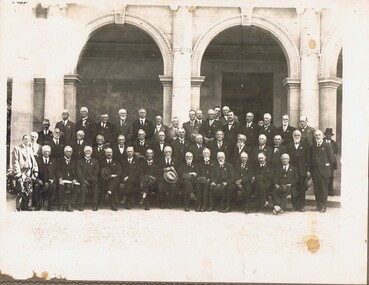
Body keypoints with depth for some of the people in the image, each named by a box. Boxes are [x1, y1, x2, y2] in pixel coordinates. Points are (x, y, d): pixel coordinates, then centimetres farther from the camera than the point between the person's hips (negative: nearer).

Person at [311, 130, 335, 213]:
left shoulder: (327, 145, -4)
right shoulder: (313, 146, 13)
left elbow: (332, 159, -6)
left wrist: (327, 165, -2)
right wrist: (312, 168, 6)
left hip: (324, 171, -5)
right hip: (315, 171, 5)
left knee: (324, 190, 0)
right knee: (316, 190, 8)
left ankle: (323, 206, 7)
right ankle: (318, 205, 18)